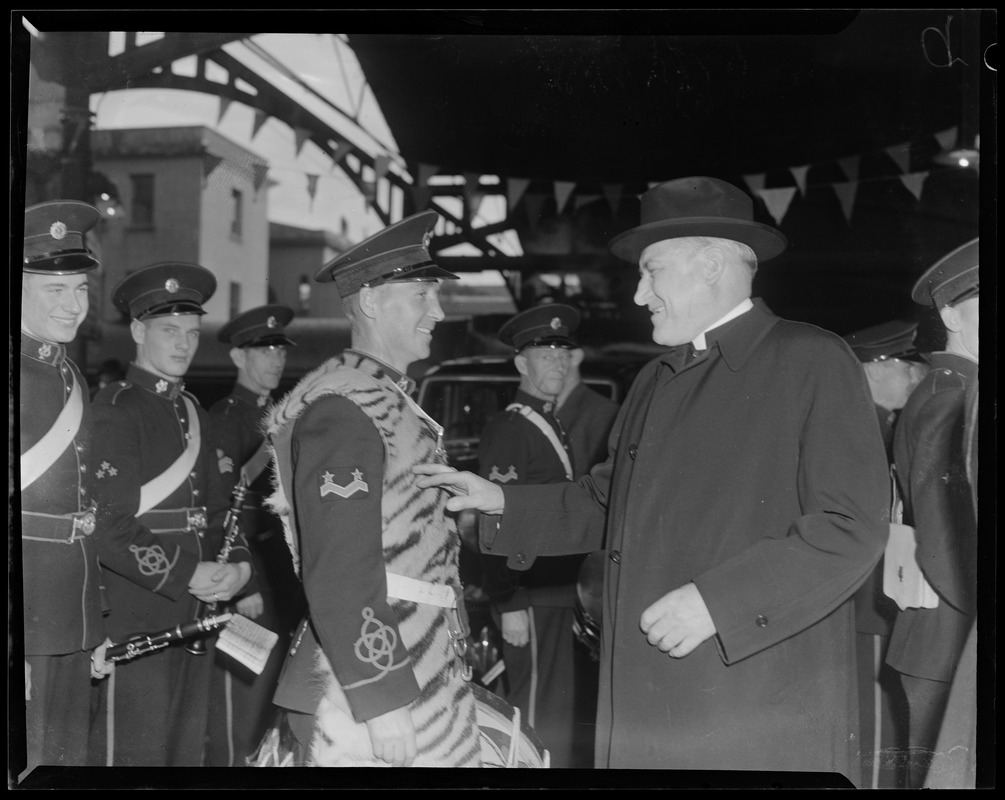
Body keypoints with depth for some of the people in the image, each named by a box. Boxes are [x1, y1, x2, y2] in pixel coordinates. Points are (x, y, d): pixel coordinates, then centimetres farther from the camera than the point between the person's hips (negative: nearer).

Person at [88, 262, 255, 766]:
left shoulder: (192, 411, 14)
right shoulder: (113, 411, -10)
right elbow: (107, 527, -17)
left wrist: (240, 563, 0)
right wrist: (188, 575, -16)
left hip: (197, 614, 8)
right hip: (136, 620, -7)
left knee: (187, 749, 15)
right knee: (138, 752, 0)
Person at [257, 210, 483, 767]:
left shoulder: (389, 400, 15)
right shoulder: (341, 410, -15)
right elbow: (337, 576, -21)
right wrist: (384, 705, -22)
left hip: (423, 677, 9)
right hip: (373, 684, -9)